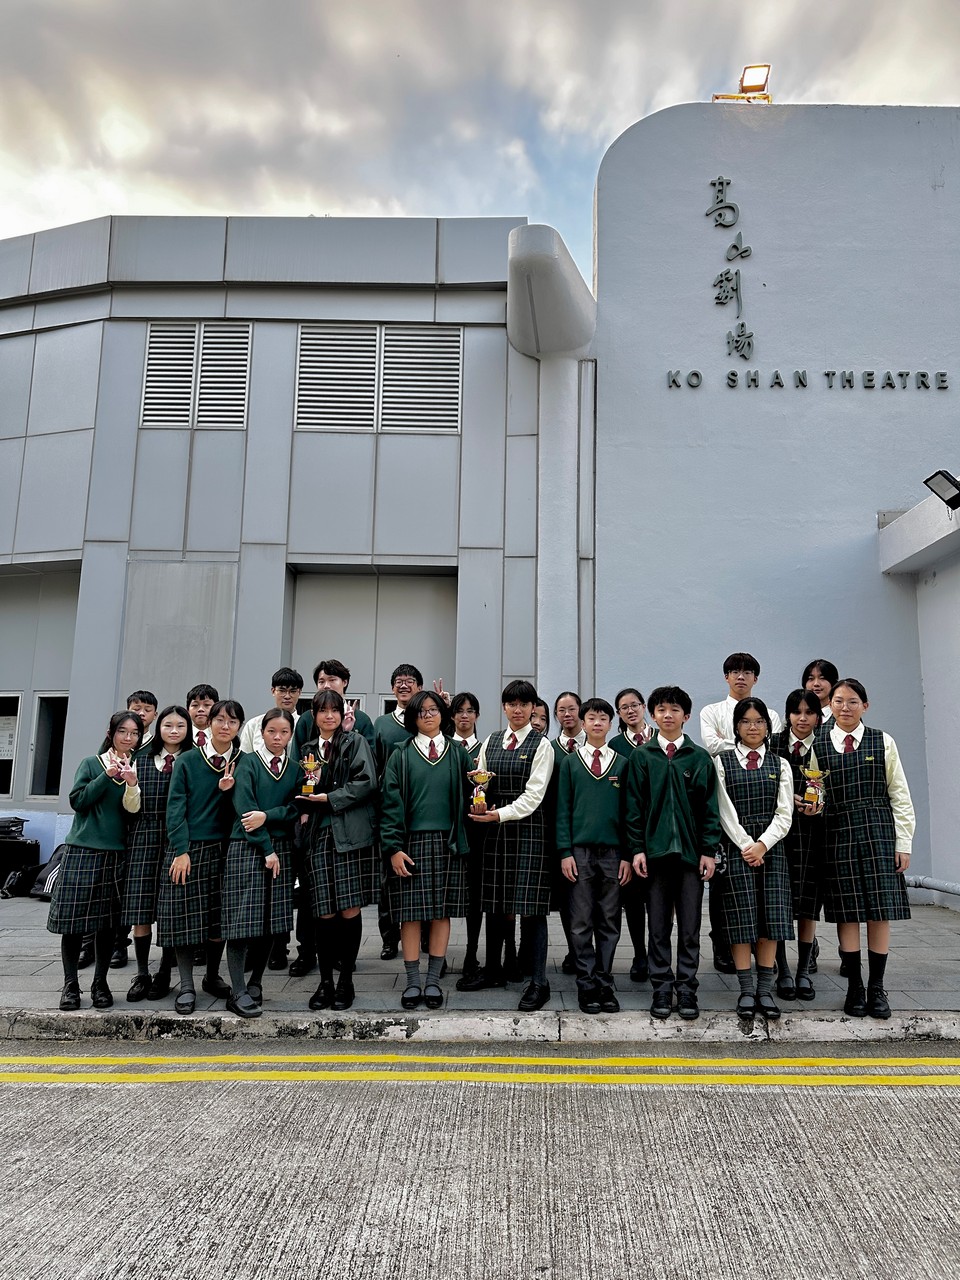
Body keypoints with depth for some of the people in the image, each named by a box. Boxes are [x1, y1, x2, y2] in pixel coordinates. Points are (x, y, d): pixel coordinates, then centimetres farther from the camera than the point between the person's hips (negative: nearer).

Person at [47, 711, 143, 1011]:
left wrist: (131, 783, -19)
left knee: (108, 923, 6)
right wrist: (108, 776, -11)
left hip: (116, 854, 2)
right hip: (82, 850, -2)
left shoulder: (137, 769, 8)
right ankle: (70, 984, 12)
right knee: (73, 921, 0)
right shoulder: (91, 764, 4)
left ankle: (100, 983, 18)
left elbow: (133, 811, -2)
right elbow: (77, 800, -6)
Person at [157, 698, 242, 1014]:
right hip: (188, 847, -2)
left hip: (223, 848, 2)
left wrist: (227, 791, -14)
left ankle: (212, 976, 25)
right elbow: (175, 807, -6)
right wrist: (181, 851, -13)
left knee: (219, 916, 8)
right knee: (186, 916, -1)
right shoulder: (188, 760, -2)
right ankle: (186, 986, 9)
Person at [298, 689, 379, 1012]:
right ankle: (325, 981, 13)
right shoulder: (308, 750, 18)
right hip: (319, 836, 3)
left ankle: (346, 980, 12)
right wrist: (307, 798, -4)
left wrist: (331, 798, -9)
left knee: (349, 910, -2)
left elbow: (366, 782, -6)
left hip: (351, 834, -3)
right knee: (324, 913, 0)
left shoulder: (355, 741, 5)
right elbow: (303, 795, 19)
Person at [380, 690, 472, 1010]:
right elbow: (391, 802, -1)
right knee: (411, 912, 0)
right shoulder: (401, 756, 5)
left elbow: (467, 797, 7)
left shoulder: (458, 754, 9)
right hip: (412, 843, -1)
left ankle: (433, 980, 14)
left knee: (442, 911, 4)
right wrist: (393, 847, -8)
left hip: (447, 843, 1)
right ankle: (413, 981, 11)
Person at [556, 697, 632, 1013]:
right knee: (581, 924, 2)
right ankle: (587, 986, 11)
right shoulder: (569, 762, 6)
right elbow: (563, 809, 4)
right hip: (580, 852, -1)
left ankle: (605, 984, 16)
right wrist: (565, 852, -5)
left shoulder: (622, 764, 8)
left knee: (609, 924, 7)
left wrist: (628, 855, 1)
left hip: (613, 853, 1)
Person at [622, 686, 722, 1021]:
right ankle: (662, 990, 16)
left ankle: (687, 991, 17)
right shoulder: (640, 757, 4)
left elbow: (710, 808, 4)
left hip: (691, 854, 0)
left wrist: (709, 851, -2)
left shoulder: (700, 758, 5)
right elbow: (633, 807, 3)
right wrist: (636, 849, -4)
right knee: (658, 928, 7)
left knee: (689, 929, 6)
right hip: (655, 852, 0)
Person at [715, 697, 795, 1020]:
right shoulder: (722, 762, 4)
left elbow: (784, 814, 3)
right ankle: (747, 990, 5)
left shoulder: (780, 765, 11)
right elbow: (725, 812, -3)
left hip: (771, 848, 2)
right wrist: (746, 845, -11)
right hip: (737, 848, -2)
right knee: (742, 919, -2)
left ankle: (765, 990, 8)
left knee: (771, 919, 0)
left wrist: (762, 845, -9)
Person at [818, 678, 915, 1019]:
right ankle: (854, 987, 13)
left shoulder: (883, 742, 4)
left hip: (878, 832, 0)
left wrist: (904, 842, 0)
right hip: (837, 834, 0)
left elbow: (900, 795, 4)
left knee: (880, 910, 1)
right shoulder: (818, 744, 5)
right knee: (846, 911, 3)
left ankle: (877, 987, 13)